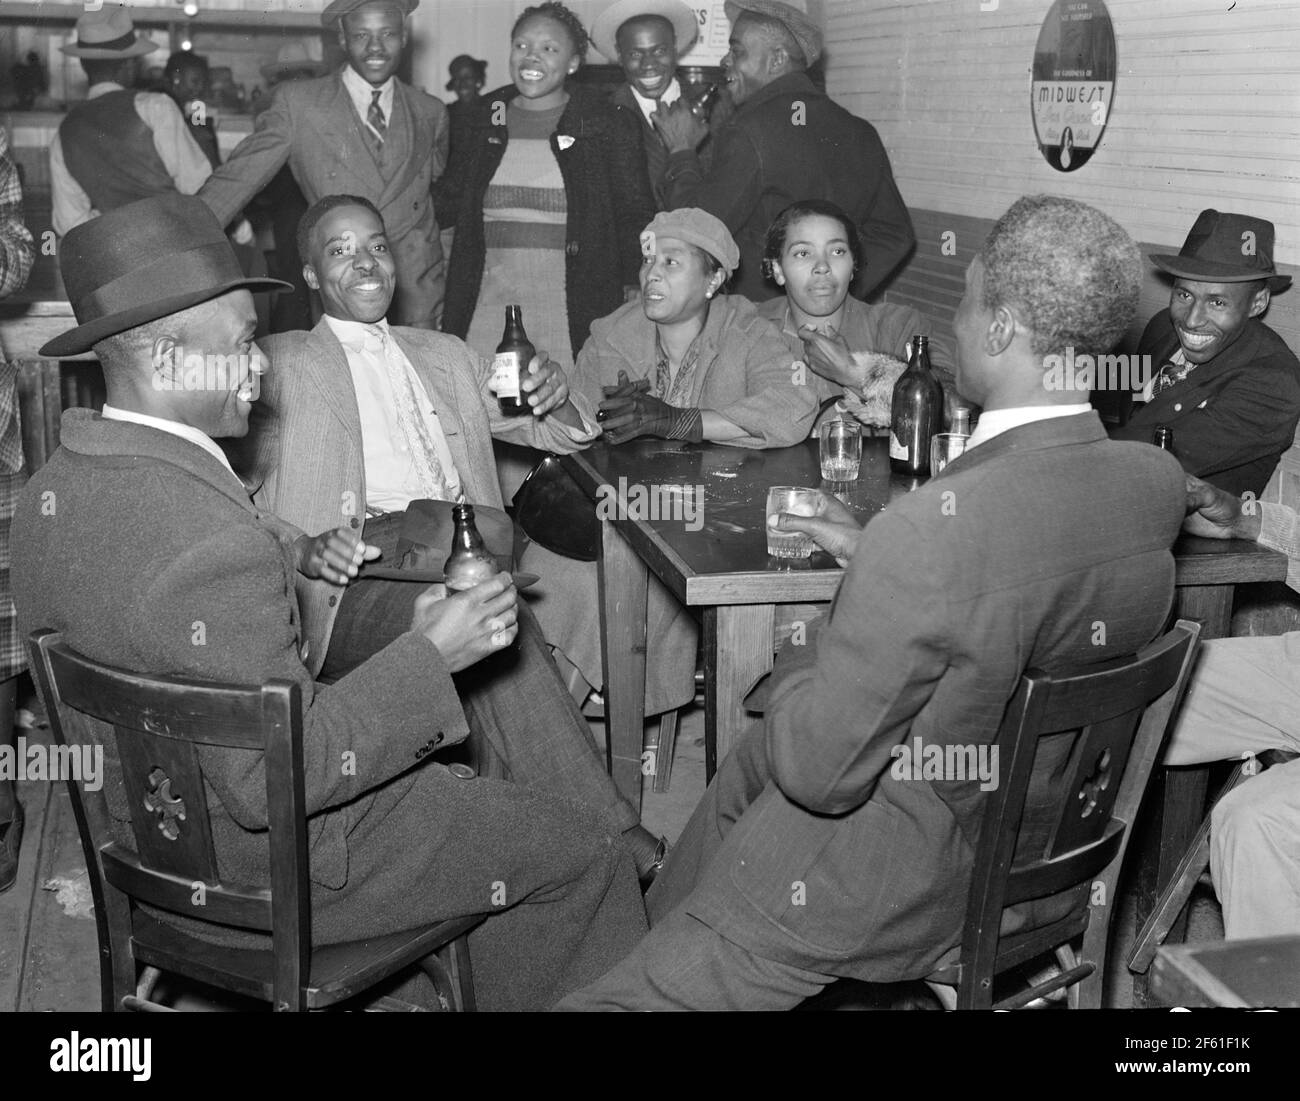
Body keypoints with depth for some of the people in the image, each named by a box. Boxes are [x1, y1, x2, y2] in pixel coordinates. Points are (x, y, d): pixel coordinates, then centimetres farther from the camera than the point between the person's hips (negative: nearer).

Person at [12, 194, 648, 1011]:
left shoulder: (54, 486, -4)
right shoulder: (214, 545, -35)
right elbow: (273, 782, -32)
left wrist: (294, 554, 5)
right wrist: (430, 656, -25)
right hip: (266, 869, -9)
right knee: (587, 849, 6)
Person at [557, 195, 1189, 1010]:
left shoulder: (935, 529, -34)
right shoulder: (1160, 483, -11)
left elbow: (817, 769, -25)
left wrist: (798, 668, -6)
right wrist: (875, 559, 7)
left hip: (903, 895, -8)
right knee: (748, 764, 26)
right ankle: (657, 934, 43)